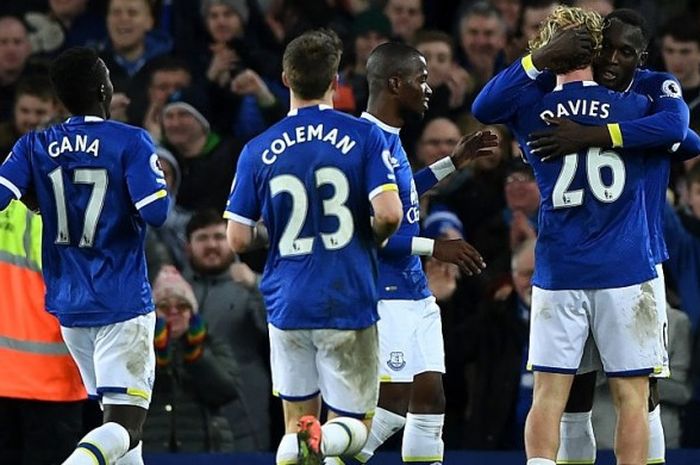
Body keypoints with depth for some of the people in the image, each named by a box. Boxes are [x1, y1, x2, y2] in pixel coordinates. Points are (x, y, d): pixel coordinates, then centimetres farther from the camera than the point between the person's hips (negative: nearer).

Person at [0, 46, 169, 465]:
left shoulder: (35, 147, 3)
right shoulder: (131, 143, -9)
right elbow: (155, 212, -17)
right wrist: (162, 188, 4)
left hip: (68, 303, 5)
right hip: (122, 302, -5)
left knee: (116, 413, 19)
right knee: (127, 422, -10)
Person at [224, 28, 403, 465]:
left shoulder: (258, 151, 0)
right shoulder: (363, 136, -5)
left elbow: (238, 240, 1)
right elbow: (389, 215, -14)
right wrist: (371, 238, 8)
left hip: (287, 309, 2)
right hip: (349, 305, -2)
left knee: (296, 423, 17)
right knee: (354, 425, 8)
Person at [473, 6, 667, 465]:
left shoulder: (531, 109, 0)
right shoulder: (635, 107, 0)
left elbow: (482, 106, 13)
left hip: (558, 273, 1)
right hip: (626, 272, -1)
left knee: (548, 395, 3)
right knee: (633, 396, 1)